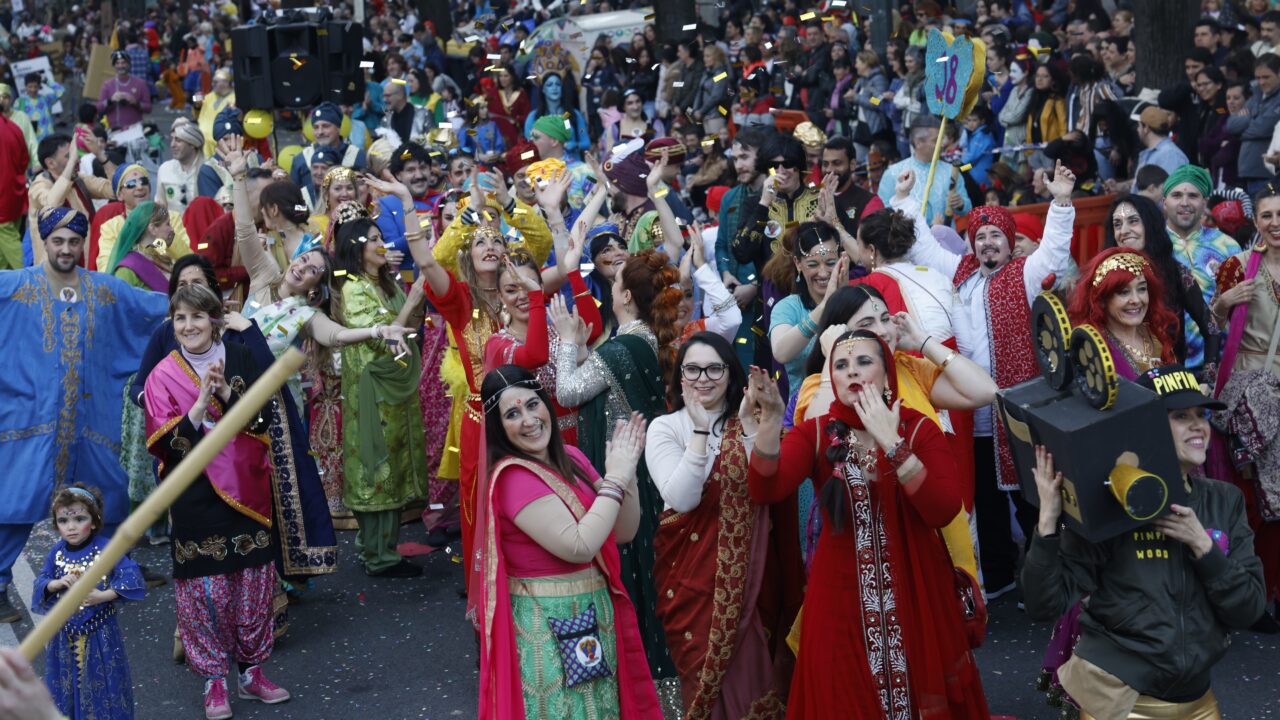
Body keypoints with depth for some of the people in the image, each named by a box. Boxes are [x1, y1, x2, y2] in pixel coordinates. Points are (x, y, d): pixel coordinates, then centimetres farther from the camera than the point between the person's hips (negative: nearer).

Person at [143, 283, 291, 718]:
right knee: (207, 588, -3)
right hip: (196, 498, -2)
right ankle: (213, 680, 9)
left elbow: (262, 420, -2)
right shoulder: (163, 375, -1)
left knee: (253, 583, 5)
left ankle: (251, 671, 19)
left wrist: (226, 392, -17)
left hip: (246, 490, 2)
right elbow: (164, 443, -8)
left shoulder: (241, 360, 4)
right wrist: (200, 404, -20)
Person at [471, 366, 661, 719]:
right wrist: (615, 478, -19)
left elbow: (624, 532, 6)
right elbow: (579, 546, -27)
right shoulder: (513, 477, -19)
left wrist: (628, 471, -8)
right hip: (548, 624, -8)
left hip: (593, 614, 8)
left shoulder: (570, 457, 5)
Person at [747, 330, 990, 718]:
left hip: (914, 591, 0)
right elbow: (765, 491, -18)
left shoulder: (919, 429, -2)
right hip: (842, 593, 0)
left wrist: (892, 443, -22)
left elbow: (943, 511, -17)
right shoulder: (814, 432, -1)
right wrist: (771, 417, -30)